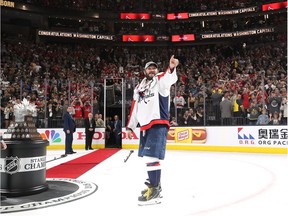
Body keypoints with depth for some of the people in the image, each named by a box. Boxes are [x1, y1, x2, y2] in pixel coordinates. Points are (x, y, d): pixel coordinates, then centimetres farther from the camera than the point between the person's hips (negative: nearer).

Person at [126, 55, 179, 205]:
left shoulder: (160, 80, 2)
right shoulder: (139, 87, 21)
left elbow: (168, 79, -23)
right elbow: (134, 108, 22)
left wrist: (171, 68, -45)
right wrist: (130, 127, 19)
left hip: (158, 124, -7)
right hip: (145, 125, 8)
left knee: (151, 156, -15)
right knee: (147, 157, 14)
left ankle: (155, 191, -8)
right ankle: (155, 184, 29)